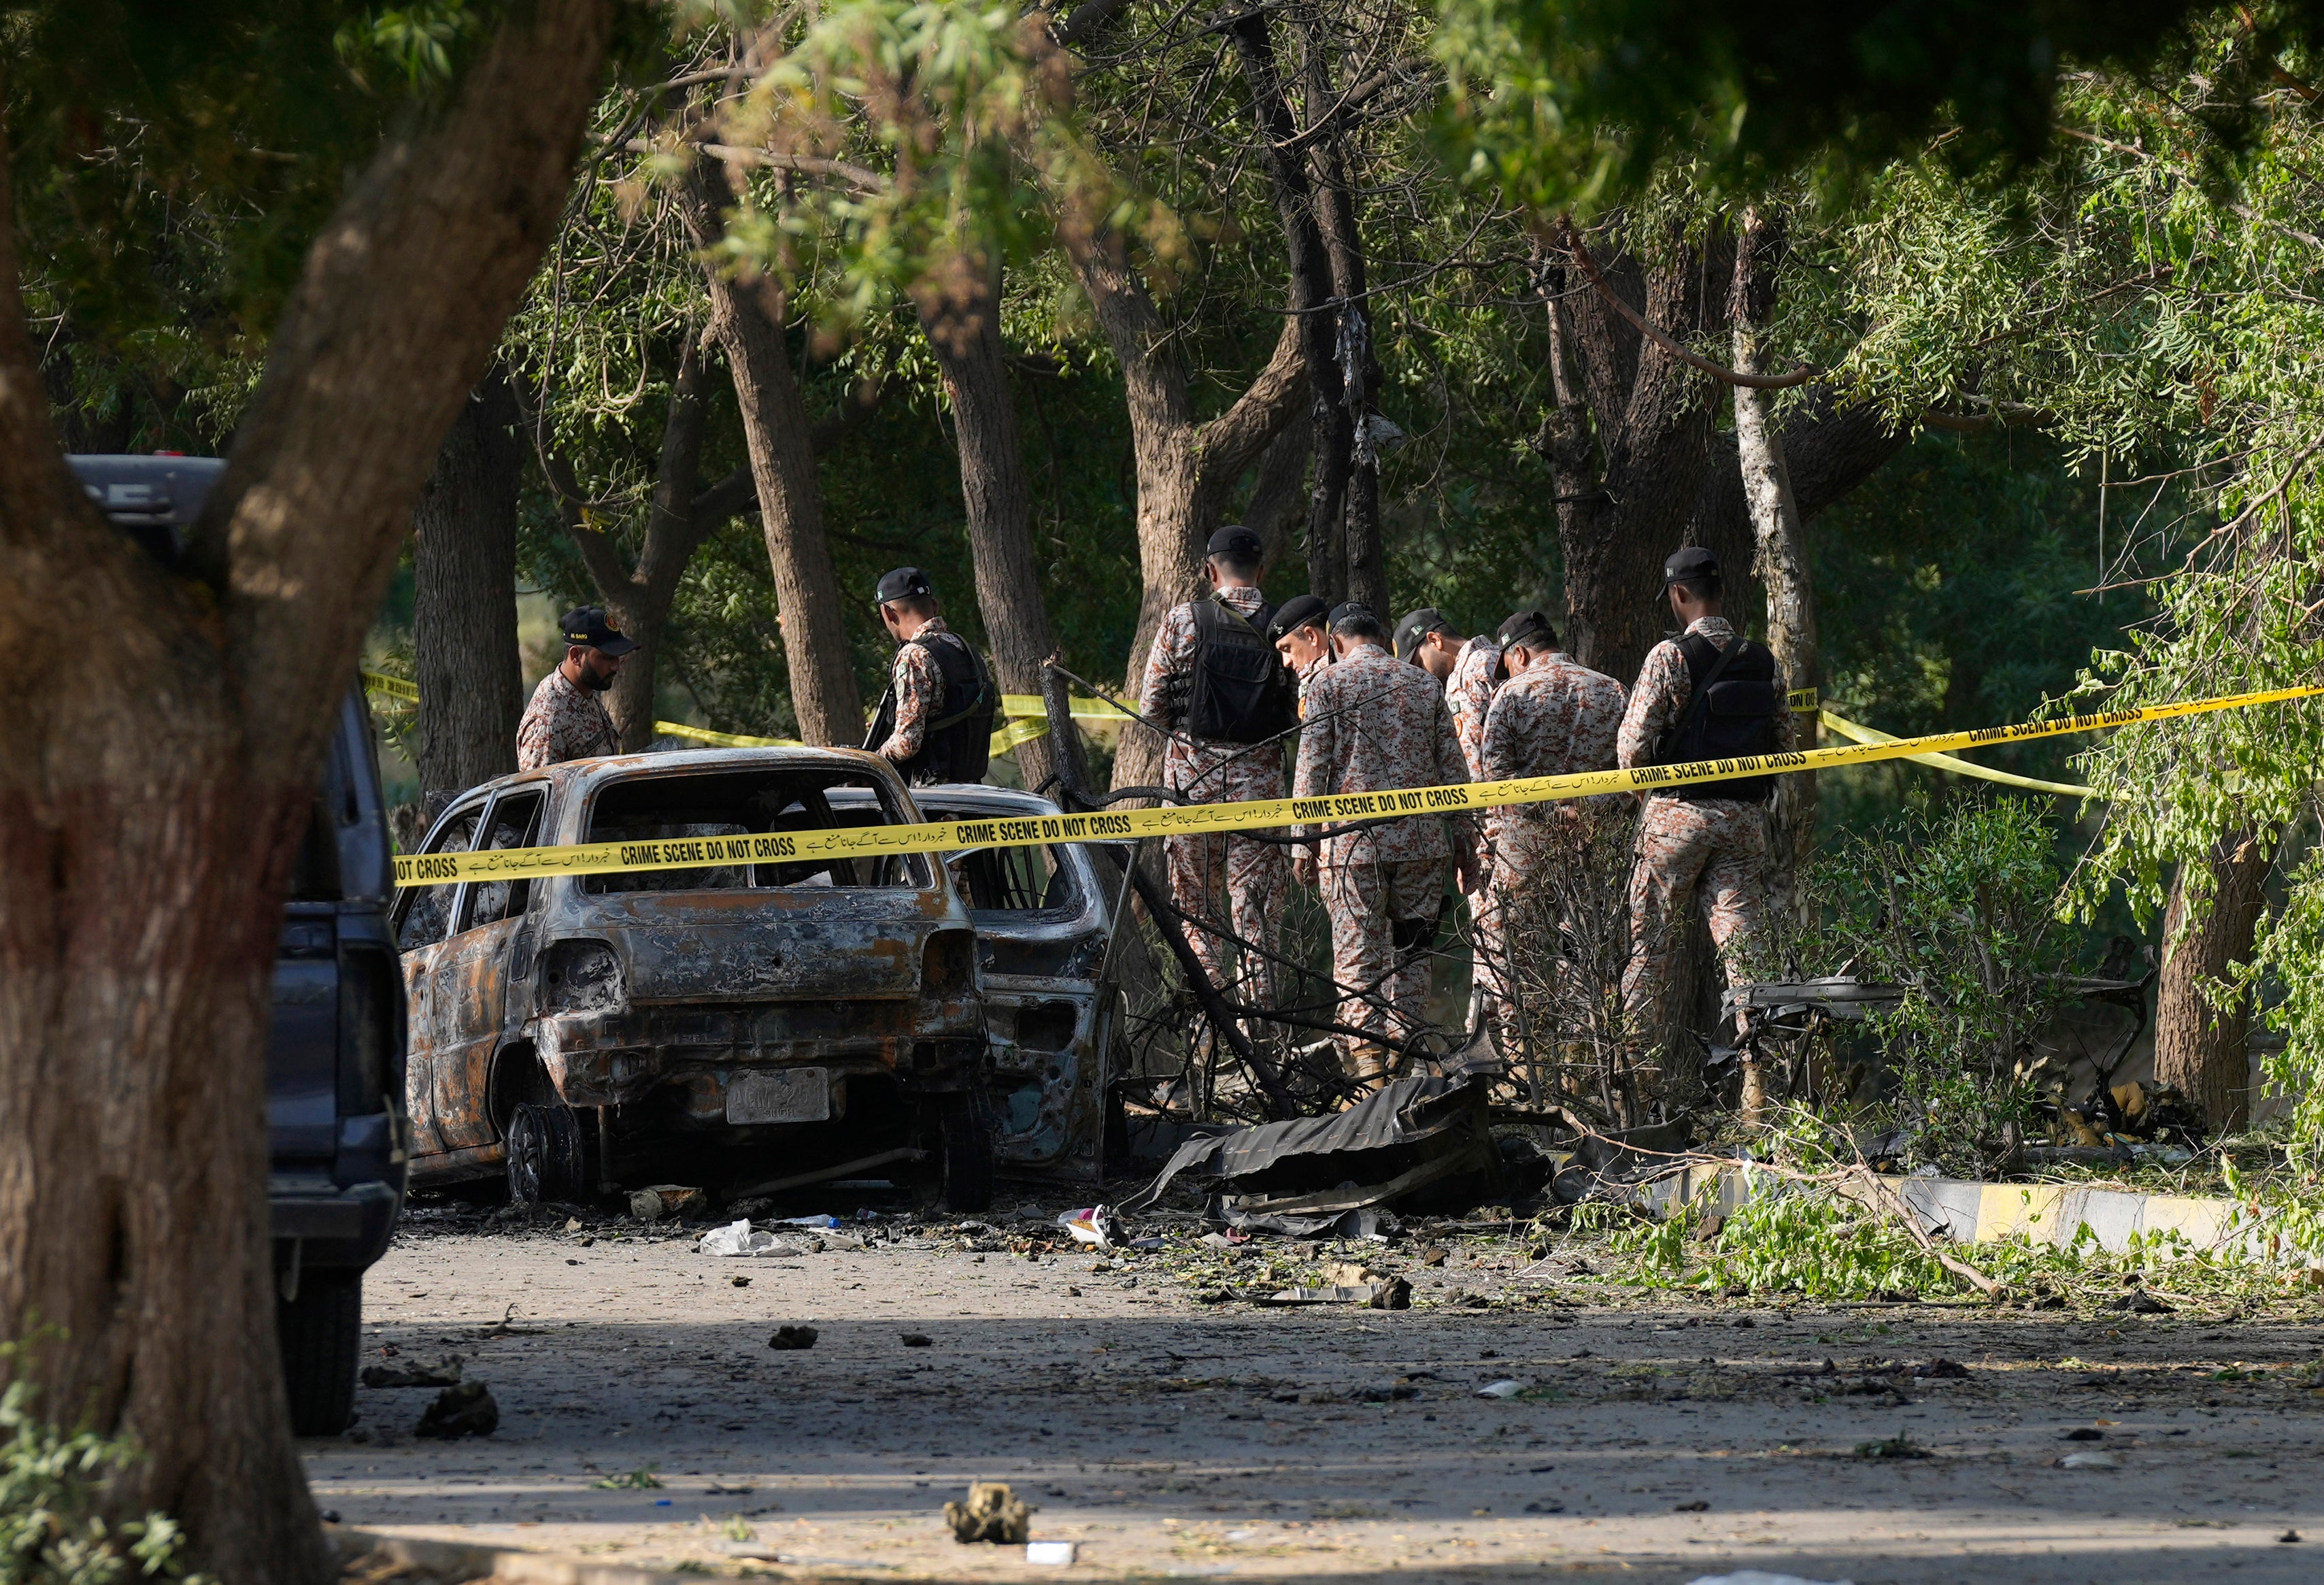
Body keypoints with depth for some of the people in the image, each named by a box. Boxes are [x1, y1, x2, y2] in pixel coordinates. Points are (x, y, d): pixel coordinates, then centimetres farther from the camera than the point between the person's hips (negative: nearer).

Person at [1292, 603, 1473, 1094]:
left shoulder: (1331, 682, 1)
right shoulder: (1425, 685, 10)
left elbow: (1312, 768, -4)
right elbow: (1454, 770, 10)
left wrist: (1304, 841, 1)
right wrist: (1463, 841, 17)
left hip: (1353, 842, -3)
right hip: (1422, 841, 3)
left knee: (1357, 962, -1)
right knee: (1410, 958, 13)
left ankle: (1369, 1077, -8)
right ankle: (1405, 1068, 13)